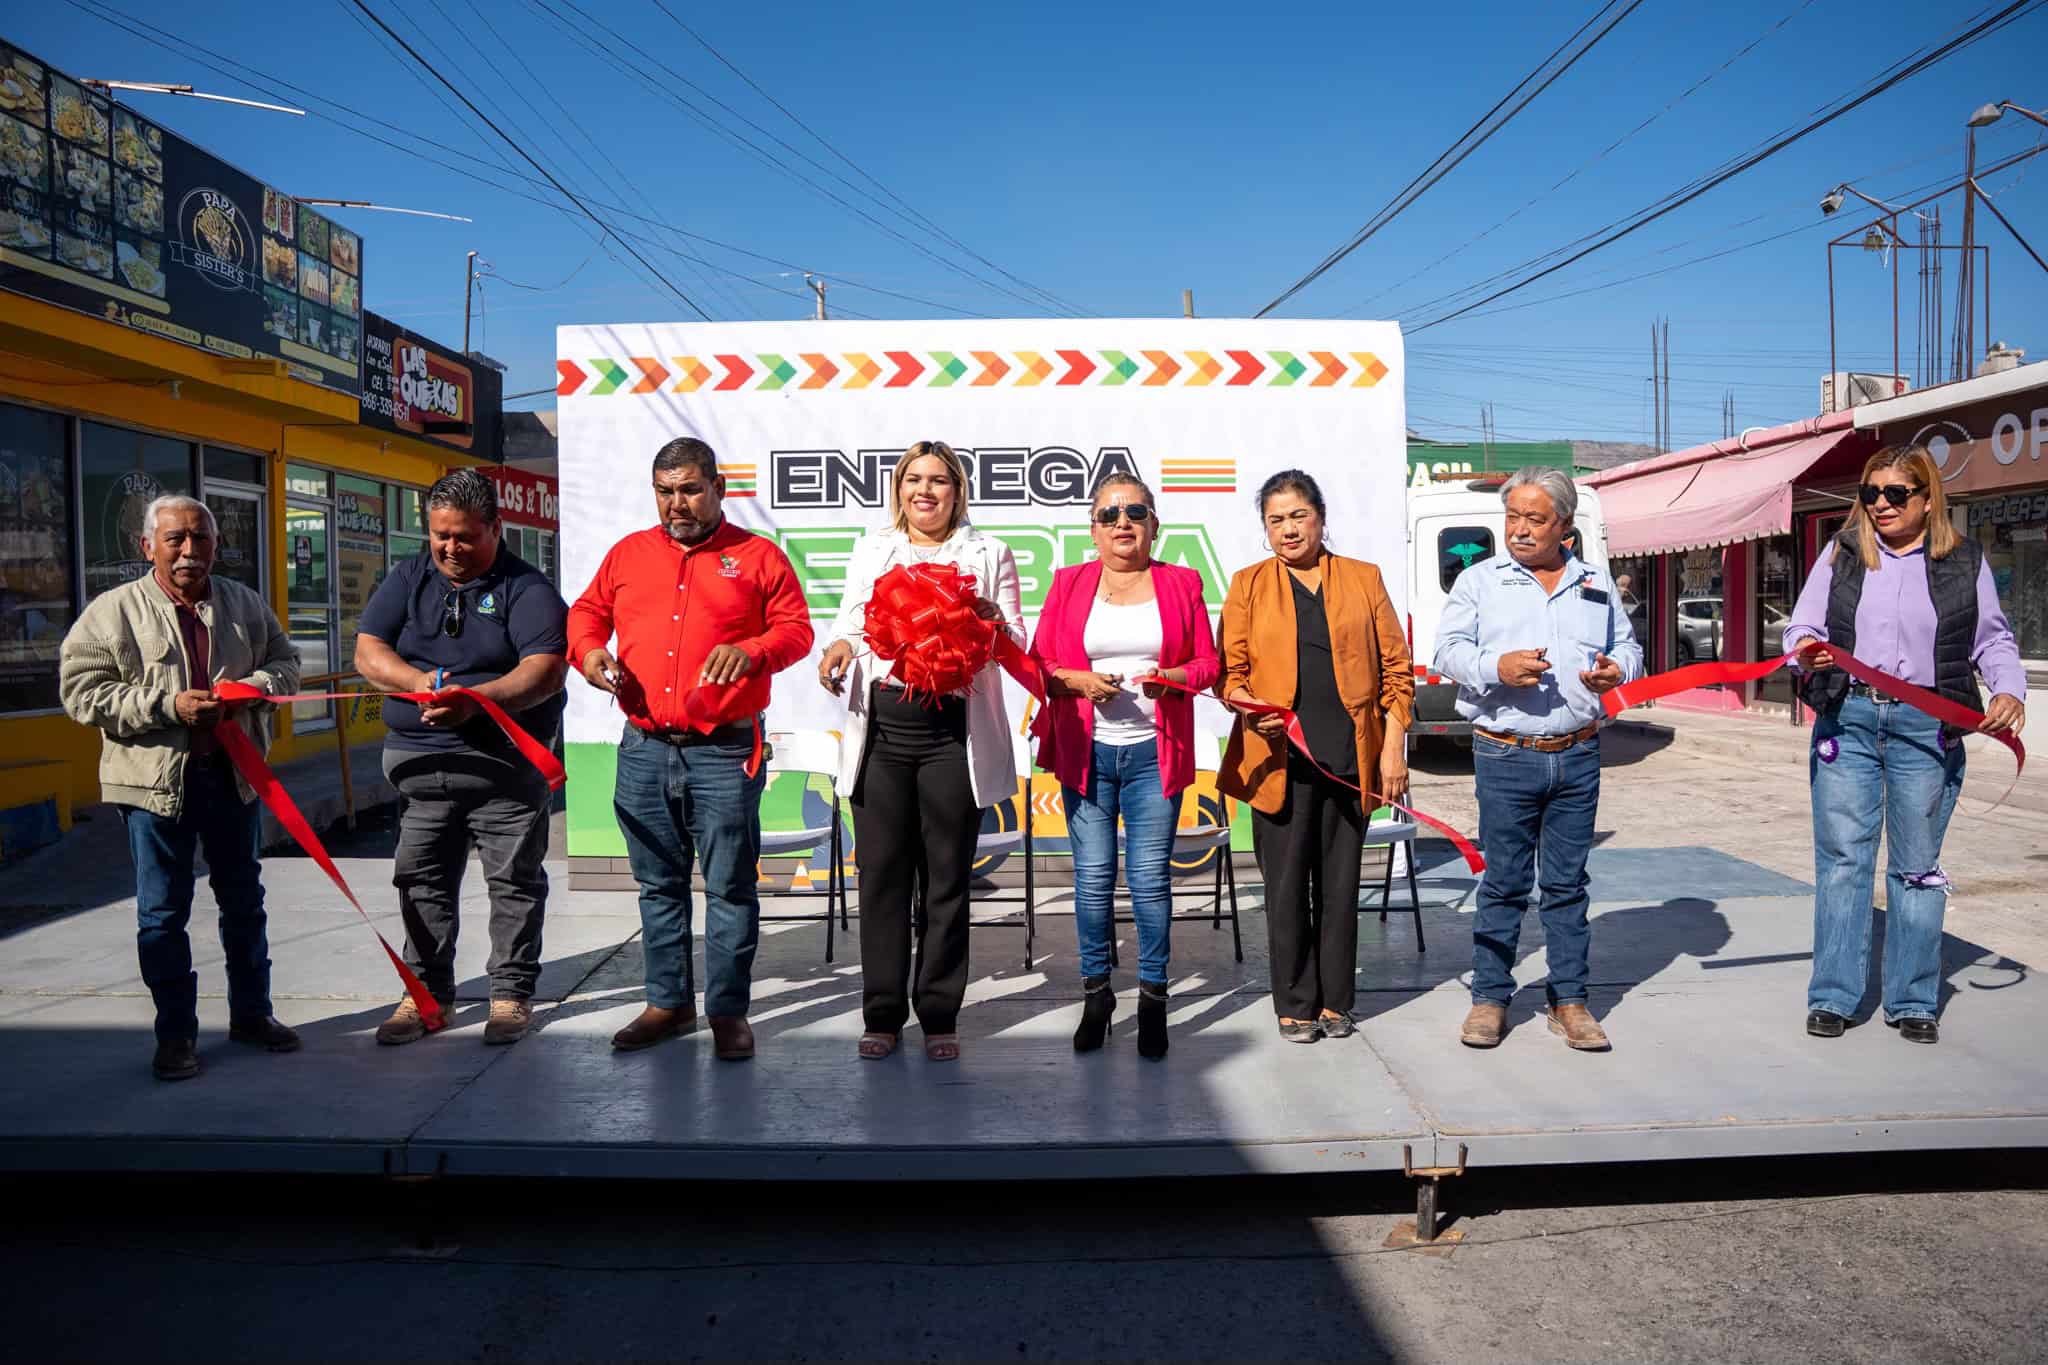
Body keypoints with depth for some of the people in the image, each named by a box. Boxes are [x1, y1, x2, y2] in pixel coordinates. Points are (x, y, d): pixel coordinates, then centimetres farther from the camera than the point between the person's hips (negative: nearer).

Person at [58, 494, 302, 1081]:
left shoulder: (245, 604, 6)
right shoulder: (112, 611, -5)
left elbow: (285, 662, 13)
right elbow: (81, 692, -9)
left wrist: (255, 686, -10)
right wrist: (166, 705, -20)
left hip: (233, 773, 4)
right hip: (155, 780, -3)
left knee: (244, 900, 14)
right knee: (162, 912, 5)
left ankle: (251, 1013, 29)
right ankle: (175, 1032, 18)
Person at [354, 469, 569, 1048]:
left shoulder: (527, 587, -4)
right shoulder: (408, 579, 11)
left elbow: (546, 670, -17)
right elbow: (367, 651, 4)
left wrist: (477, 701, -32)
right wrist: (417, 680, -16)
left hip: (506, 765, -4)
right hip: (420, 761, 4)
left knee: (514, 881, 3)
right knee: (421, 881, 10)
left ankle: (512, 993, 15)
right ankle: (427, 991, 23)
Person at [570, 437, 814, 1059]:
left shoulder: (758, 556, 4)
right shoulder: (628, 554, 14)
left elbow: (796, 628, 1)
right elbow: (586, 611, 21)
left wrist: (753, 650, -19)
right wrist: (588, 648, -2)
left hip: (725, 752, -3)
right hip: (643, 751, 4)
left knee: (730, 885, 0)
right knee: (659, 885, 13)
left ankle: (729, 1011, 12)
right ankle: (667, 1002, 26)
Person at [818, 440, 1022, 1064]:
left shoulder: (988, 554, 10)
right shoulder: (871, 550, 16)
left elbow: (1016, 645, 7)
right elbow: (851, 620, 15)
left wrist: (992, 620, -14)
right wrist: (840, 645, -8)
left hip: (953, 732, -1)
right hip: (881, 730, 2)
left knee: (946, 878, 5)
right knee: (881, 874, 5)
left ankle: (940, 1015, 17)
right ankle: (882, 1013, 16)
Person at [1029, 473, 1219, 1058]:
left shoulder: (1181, 583, 8)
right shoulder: (1069, 583, 8)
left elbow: (1208, 664, 9)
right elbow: (1038, 663, 7)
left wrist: (1173, 677, -11)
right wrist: (1078, 680, -12)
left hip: (1154, 753, 0)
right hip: (1085, 751, 1)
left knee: (1150, 878, 0)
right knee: (1093, 875, 3)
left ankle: (1153, 998, 14)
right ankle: (1095, 993, 18)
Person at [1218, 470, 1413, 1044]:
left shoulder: (1364, 579, 9)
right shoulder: (1248, 585, 9)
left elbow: (1396, 668, 7)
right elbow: (1229, 671, 5)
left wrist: (1394, 747, -1)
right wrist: (1249, 708, -16)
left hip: (1351, 757, 1)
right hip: (1278, 758, 0)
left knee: (1340, 884, 9)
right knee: (1286, 887, 4)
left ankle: (1335, 1002, 22)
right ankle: (1295, 1005, 17)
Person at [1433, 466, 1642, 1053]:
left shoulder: (1597, 585, 14)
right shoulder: (1478, 581, 6)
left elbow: (1627, 648, 20)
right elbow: (1449, 650, -1)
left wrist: (1617, 671, -4)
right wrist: (1496, 668, -20)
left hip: (1578, 757, 3)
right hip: (1505, 757, -2)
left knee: (1567, 882, 9)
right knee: (1503, 882, 1)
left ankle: (1568, 1000, 18)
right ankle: (1490, 996, 13)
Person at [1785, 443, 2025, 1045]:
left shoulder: (1965, 561, 5)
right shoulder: (1841, 553, 6)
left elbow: (1993, 641, 12)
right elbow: (1801, 626, 5)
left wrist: (2009, 690, -7)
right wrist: (1807, 650, -18)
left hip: (1927, 723, 0)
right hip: (1847, 717, 0)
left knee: (1917, 865, 8)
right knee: (1843, 859, 2)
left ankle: (1912, 1001, 19)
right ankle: (1833, 996, 10)